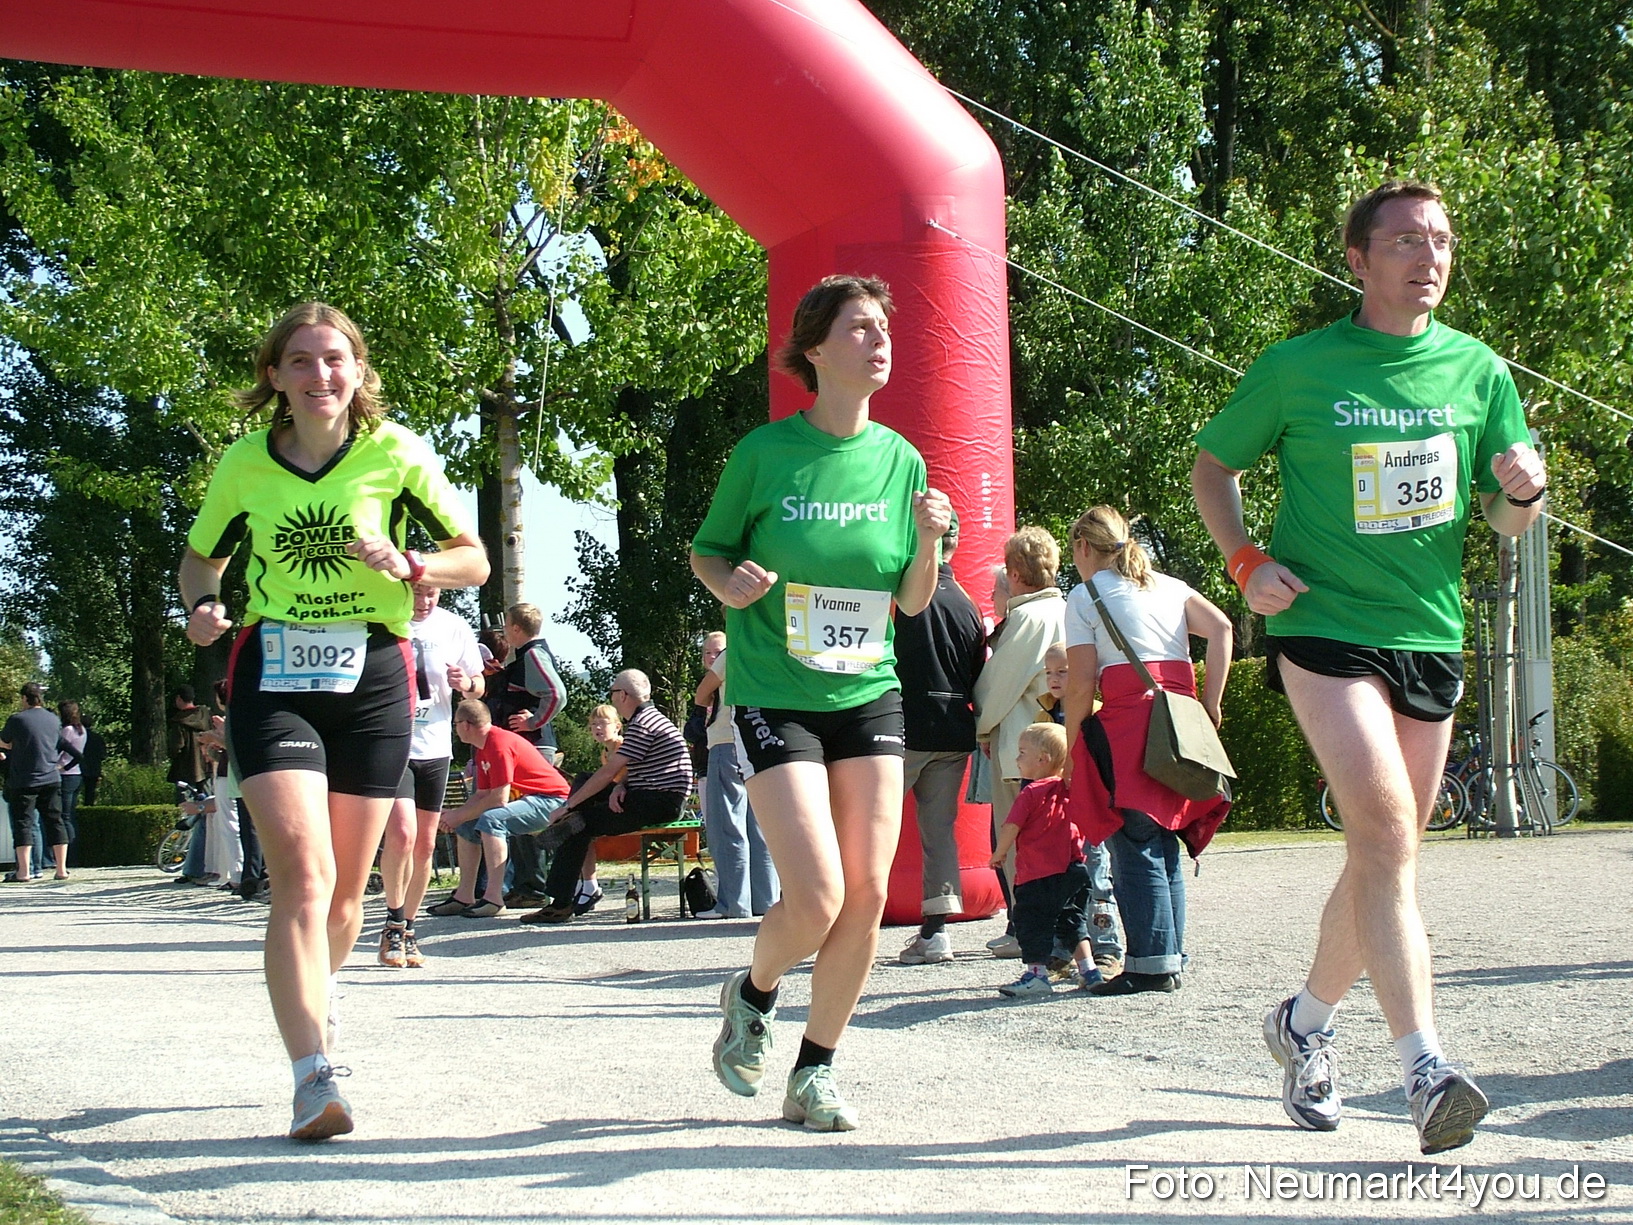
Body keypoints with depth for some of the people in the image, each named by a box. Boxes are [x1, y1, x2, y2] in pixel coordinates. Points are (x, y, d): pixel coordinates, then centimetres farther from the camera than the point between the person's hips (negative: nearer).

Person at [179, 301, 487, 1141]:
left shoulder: (395, 455, -1)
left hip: (370, 677, 1)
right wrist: (201, 605, -4)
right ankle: (313, 1078, -21)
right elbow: (201, 556, 19)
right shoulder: (245, 463, 3)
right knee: (302, 871, -18)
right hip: (272, 675, -1)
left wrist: (406, 565, -14)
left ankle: (317, 988, 44)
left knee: (345, 889, 10)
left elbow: (473, 560, 6)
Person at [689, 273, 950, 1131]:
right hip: (774, 698, -4)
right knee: (817, 898, -14)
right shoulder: (765, 451, -7)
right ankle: (751, 995, 19)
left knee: (867, 895, -2)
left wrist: (929, 540, -10)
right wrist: (730, 583, -16)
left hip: (869, 695, 4)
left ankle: (814, 1074, 15)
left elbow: (911, 601, 9)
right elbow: (706, 552, 6)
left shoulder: (899, 459, 3)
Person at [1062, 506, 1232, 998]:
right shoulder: (1169, 585, 20)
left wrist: (1070, 750, 4)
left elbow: (1081, 685, -4)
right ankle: (1172, 955, 13)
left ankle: (1150, 963, -9)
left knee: (1133, 846, -5)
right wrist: (1209, 703, 5)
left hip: (1126, 720, -6)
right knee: (1163, 843, 13)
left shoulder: (1084, 597, 3)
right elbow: (1220, 629, 5)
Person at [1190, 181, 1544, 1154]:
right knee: (1386, 829, -21)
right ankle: (1425, 1065, -25)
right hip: (1325, 627, -5)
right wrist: (1246, 561, -6)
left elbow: (1510, 522, 10)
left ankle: (1306, 1023, 33)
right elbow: (1214, 466, 9)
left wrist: (1523, 488, -13)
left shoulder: (1479, 370, 7)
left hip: (1431, 636, 5)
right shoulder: (1297, 368, -3)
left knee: (1384, 853, 11)